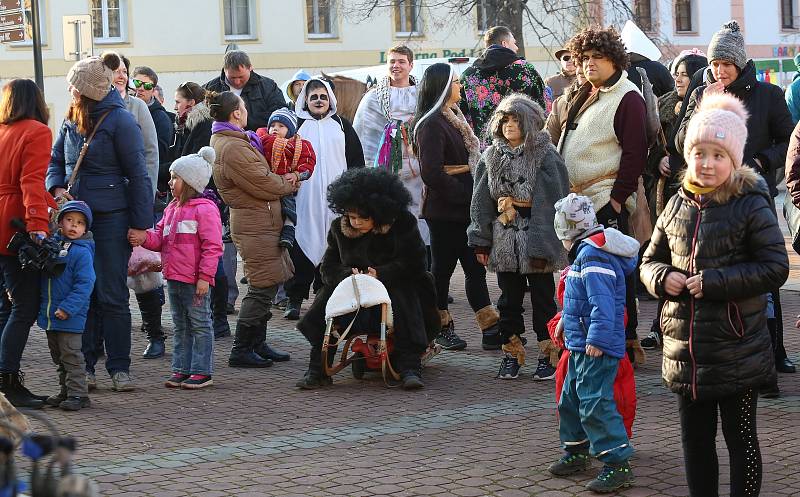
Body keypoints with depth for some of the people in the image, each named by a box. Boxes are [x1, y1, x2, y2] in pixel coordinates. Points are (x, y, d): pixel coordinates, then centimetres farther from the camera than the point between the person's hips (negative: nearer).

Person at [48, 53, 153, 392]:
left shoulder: (119, 121, -9)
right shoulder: (71, 121, 9)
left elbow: (137, 174, -9)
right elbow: (55, 161, 19)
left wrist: (140, 223, -12)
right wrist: (57, 188, -3)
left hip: (111, 220, -6)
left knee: (112, 296, -1)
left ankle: (119, 367, 7)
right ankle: (85, 364, 13)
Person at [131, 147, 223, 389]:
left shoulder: (205, 209, -12)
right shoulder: (172, 209, 16)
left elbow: (212, 246, -15)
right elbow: (160, 239, 16)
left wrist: (205, 276, -19)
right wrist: (145, 238, -6)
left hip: (195, 281, -9)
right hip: (174, 278, 9)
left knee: (199, 325, 0)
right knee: (180, 327, 14)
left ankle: (202, 371, 4)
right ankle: (181, 369, 21)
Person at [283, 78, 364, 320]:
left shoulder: (341, 125, 14)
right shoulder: (295, 124, 9)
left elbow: (356, 159, 14)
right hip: (303, 199, -2)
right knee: (301, 247, -6)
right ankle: (294, 299, -2)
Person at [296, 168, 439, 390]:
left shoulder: (403, 224, -8)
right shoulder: (339, 228, 3)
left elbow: (414, 263, -14)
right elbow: (328, 267, 1)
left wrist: (380, 275, -24)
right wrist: (349, 275, -22)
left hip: (395, 287, -3)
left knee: (403, 297, -36)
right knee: (327, 301, -26)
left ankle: (410, 366, -36)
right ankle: (318, 369, -24)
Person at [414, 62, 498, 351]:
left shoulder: (455, 119, 15)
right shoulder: (431, 125, -15)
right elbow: (431, 173, -23)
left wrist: (474, 196, 6)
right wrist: (467, 195, -17)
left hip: (464, 210, 9)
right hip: (444, 211, -9)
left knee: (475, 268, 6)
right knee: (442, 268, 3)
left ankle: (491, 329, 7)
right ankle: (441, 328, 14)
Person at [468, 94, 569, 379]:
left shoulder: (545, 157, -10)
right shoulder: (491, 158, 6)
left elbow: (549, 204, -13)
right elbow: (481, 202, 7)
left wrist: (541, 246, -18)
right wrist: (481, 241, 1)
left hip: (534, 239, -5)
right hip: (504, 241, 5)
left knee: (542, 299, 5)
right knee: (509, 299, 11)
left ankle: (548, 354, 12)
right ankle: (511, 353, 19)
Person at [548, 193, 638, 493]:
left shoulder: (593, 255, -18)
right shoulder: (586, 253, 16)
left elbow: (602, 302, -26)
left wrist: (597, 339, -29)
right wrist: (566, 321, 38)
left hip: (595, 348, -11)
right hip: (581, 345, 11)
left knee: (595, 403, -13)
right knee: (571, 399, 20)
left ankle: (618, 465, -11)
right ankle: (575, 453, 34)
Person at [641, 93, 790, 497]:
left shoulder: (751, 207, -9)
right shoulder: (677, 207, 8)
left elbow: (775, 268, -13)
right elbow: (650, 260, 17)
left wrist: (715, 281, -19)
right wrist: (663, 278, -7)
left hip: (737, 353, -5)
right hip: (685, 352, 5)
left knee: (741, 439, 5)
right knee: (695, 440, 15)